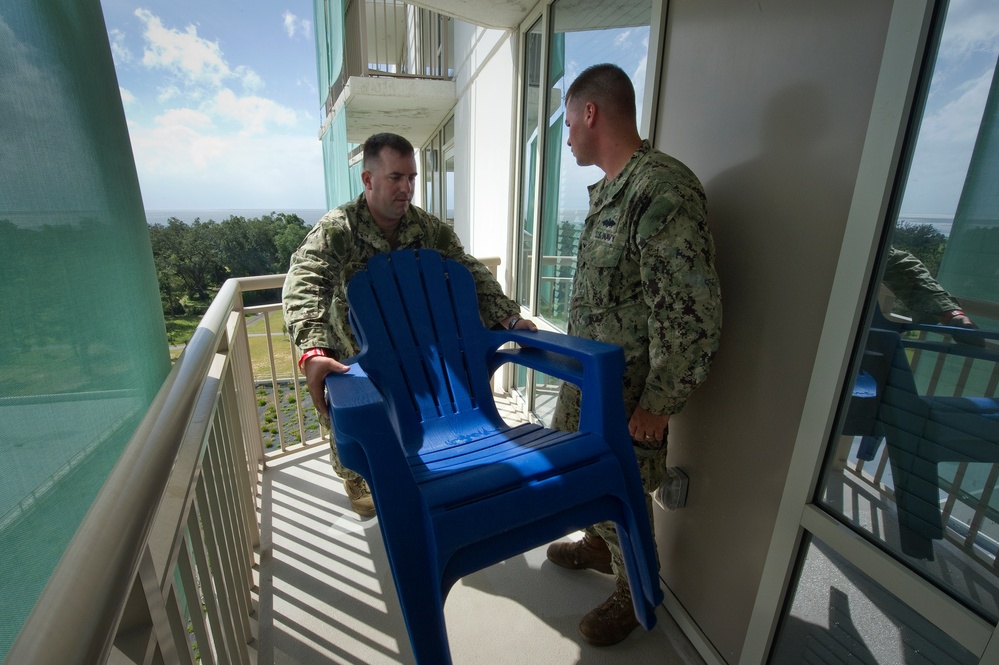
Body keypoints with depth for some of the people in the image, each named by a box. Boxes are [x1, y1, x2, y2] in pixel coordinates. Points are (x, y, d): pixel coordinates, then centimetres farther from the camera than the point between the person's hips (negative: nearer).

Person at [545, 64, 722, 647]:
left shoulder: (664, 189, -23)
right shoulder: (612, 188, 9)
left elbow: (691, 315, -26)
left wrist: (658, 403, -19)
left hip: (627, 392, -9)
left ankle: (635, 594, 40)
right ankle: (600, 545, 53)